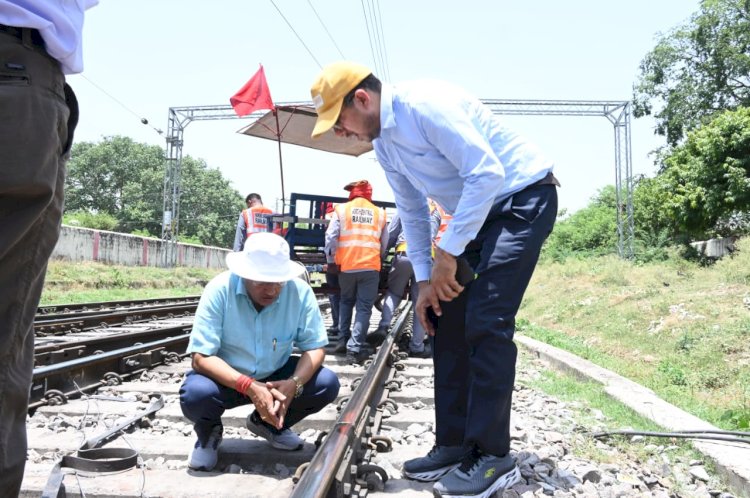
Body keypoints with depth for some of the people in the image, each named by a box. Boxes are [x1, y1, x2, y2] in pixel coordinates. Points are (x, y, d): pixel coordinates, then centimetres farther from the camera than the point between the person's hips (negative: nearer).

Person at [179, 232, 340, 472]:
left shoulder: (300, 292, -18)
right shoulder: (220, 289, -24)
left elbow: (315, 347, -13)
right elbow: (201, 357, -26)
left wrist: (294, 383, -34)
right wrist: (249, 386, -39)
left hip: (276, 376, 3)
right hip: (225, 378, -3)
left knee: (327, 384, -18)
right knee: (195, 394, -34)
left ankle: (269, 423, 11)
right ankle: (209, 431, 6)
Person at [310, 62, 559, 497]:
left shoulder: (423, 104, -23)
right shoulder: (383, 143, 6)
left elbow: (487, 173, -27)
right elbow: (413, 213, 14)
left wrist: (448, 253, -23)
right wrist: (426, 280, 9)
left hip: (524, 198, -9)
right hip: (478, 212, 9)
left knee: (486, 321, -17)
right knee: (449, 322, 5)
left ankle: (493, 458, -6)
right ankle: (454, 446, 13)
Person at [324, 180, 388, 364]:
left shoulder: (341, 209, 5)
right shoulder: (379, 213, 9)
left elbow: (330, 237, -3)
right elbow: (384, 243, 14)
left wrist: (331, 261, 6)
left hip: (346, 265, 1)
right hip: (370, 266, -1)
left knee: (346, 301, 23)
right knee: (364, 308, 3)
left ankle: (343, 340, 21)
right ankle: (354, 350, -5)